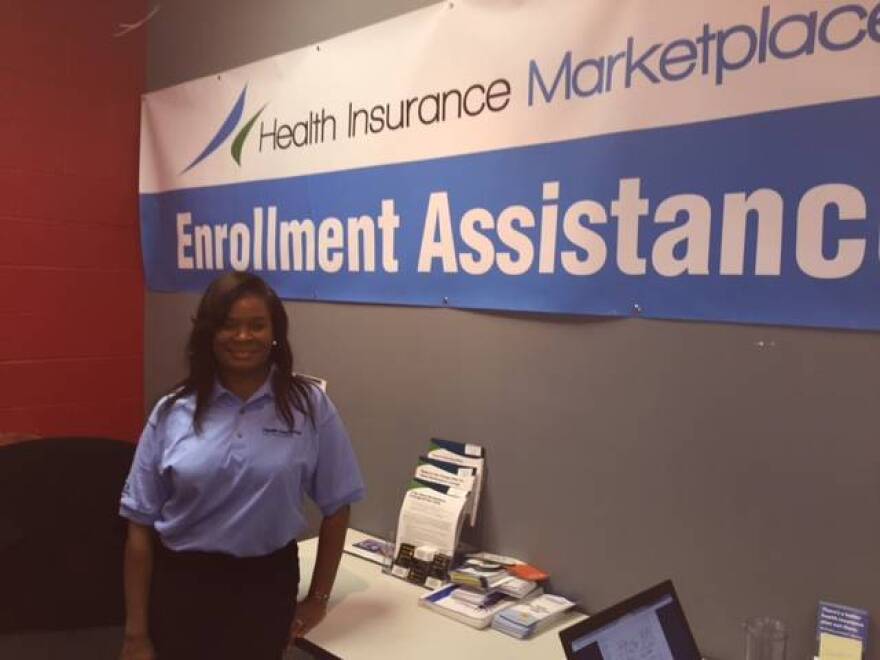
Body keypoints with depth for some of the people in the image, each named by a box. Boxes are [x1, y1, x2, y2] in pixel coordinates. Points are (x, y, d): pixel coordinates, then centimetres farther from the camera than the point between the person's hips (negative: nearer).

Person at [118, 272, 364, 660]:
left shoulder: (309, 405, -8)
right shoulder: (172, 412, -5)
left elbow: (335, 508, -1)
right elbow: (140, 525, -2)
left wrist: (318, 598, 1)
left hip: (267, 584, 0)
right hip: (180, 584, 1)